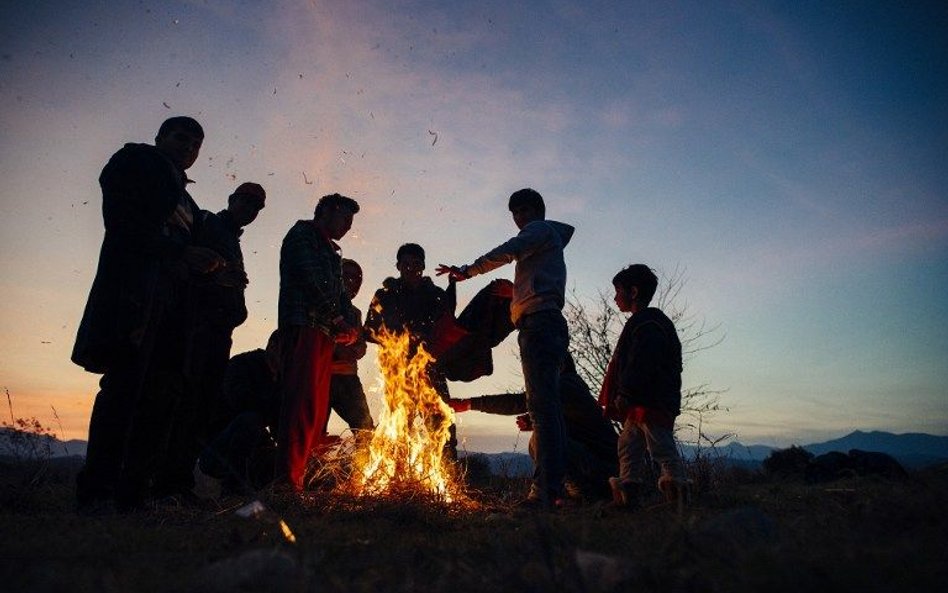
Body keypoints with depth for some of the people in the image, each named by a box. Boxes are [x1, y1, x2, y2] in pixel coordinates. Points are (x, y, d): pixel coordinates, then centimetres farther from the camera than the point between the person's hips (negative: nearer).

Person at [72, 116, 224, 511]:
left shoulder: (183, 198, 30)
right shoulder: (133, 161, 11)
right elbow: (121, 220, -5)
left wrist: (204, 265, 3)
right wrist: (181, 253, -11)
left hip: (170, 299, 7)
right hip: (133, 289, -7)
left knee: (163, 392, -3)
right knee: (124, 385, -15)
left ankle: (133, 493, -1)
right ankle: (96, 493, -12)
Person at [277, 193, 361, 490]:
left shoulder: (331, 252, 29)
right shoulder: (303, 233, 3)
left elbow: (339, 293, 22)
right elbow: (312, 282, -11)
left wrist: (346, 327, 3)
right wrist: (340, 321, -10)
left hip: (324, 332, 9)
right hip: (303, 327, -9)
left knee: (318, 408, 4)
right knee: (302, 402, -16)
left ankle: (305, 473, 6)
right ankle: (289, 478, -17)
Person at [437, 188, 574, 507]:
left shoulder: (541, 230, 6)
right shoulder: (550, 242, 35)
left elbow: (507, 251, -11)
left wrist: (468, 270, -5)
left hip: (538, 322, -10)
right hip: (548, 323, 10)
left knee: (543, 405, -19)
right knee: (548, 406, 4)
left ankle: (548, 488, -24)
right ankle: (555, 487, 4)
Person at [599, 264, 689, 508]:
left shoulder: (647, 322, -11)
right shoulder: (640, 323, 22)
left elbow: (642, 362, -22)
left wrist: (625, 393, -24)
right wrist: (625, 396, 22)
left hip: (653, 401, -11)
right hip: (641, 402, 11)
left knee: (661, 447, -9)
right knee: (628, 445, 9)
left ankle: (678, 494, -6)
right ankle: (629, 493, 10)